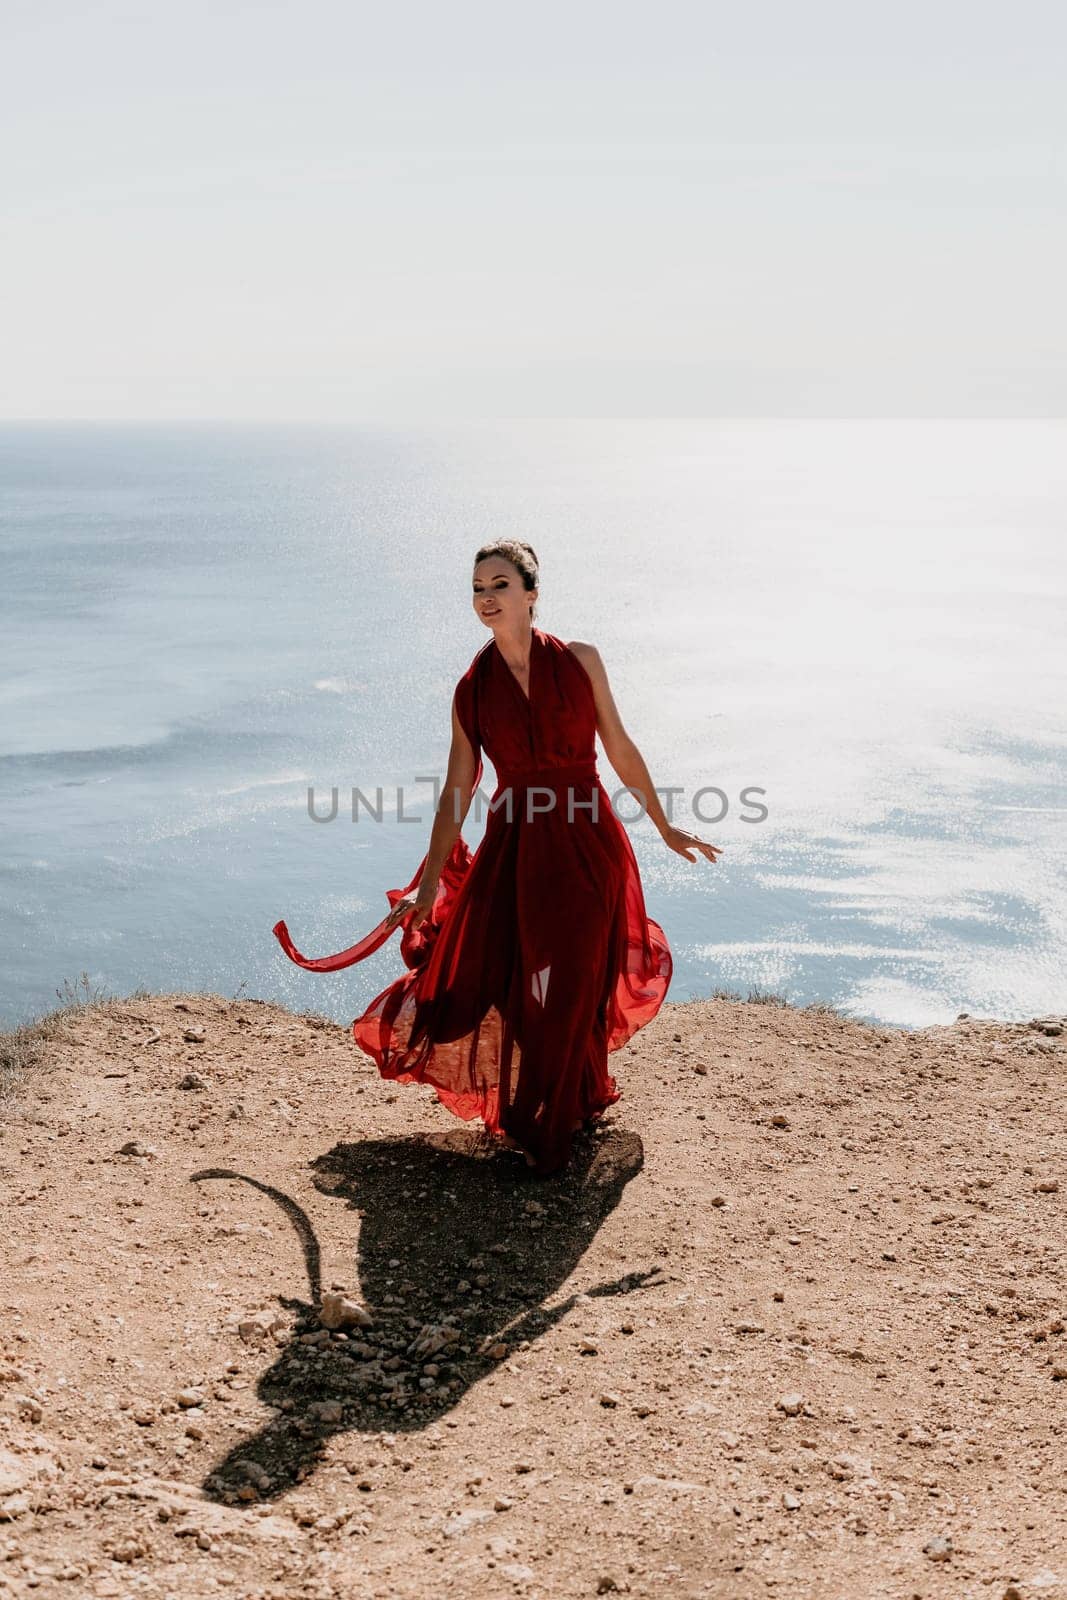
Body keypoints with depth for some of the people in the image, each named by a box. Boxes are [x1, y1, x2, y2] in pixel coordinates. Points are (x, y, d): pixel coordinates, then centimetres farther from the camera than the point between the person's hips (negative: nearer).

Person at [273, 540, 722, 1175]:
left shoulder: (579, 660, -2)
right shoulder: (473, 688, 1)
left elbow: (620, 749, 8)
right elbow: (456, 791, 3)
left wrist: (665, 827, 15)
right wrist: (428, 885, 2)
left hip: (587, 844, -1)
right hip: (512, 848, 1)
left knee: (572, 991, 3)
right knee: (501, 986, -1)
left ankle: (550, 1128, 22)